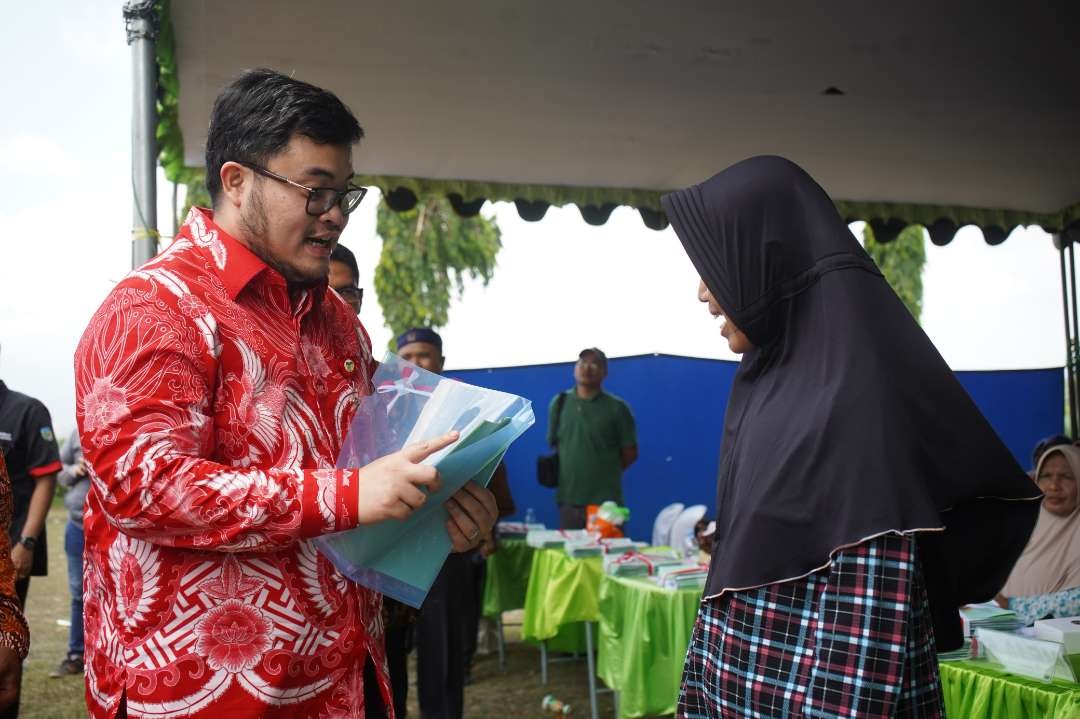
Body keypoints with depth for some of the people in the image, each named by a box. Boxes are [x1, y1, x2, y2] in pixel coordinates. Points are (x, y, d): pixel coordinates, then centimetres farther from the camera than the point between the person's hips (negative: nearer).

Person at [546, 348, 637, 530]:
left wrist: (607, 472, 3)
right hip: (568, 499, 3)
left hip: (605, 500, -3)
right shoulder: (559, 403, 7)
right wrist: (571, 470, 7)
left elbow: (630, 453, 3)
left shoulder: (617, 407, -2)